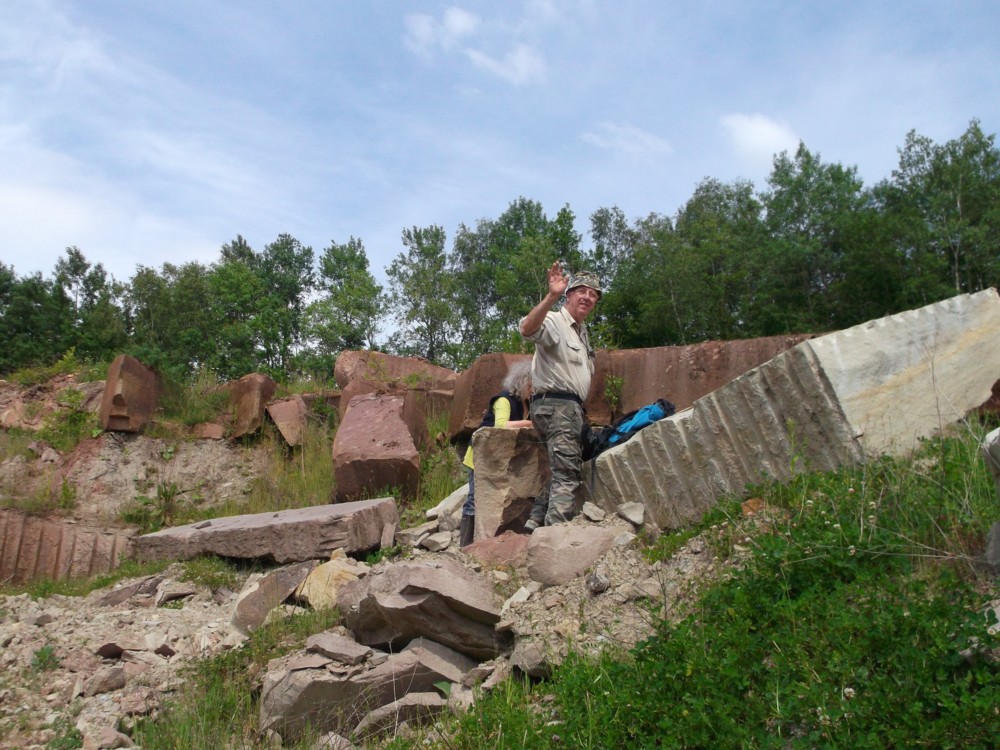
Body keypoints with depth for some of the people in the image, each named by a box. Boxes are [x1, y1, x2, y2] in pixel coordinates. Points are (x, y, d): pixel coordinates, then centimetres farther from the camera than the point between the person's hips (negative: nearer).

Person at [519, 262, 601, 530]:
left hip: (572, 407, 10)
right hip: (556, 404, -10)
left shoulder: (581, 332, 23)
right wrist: (551, 297, -44)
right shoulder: (554, 321, -8)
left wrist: (582, 410, 24)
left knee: (564, 473, 14)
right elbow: (527, 329, -32)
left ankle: (535, 523, 17)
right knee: (566, 475, -16)